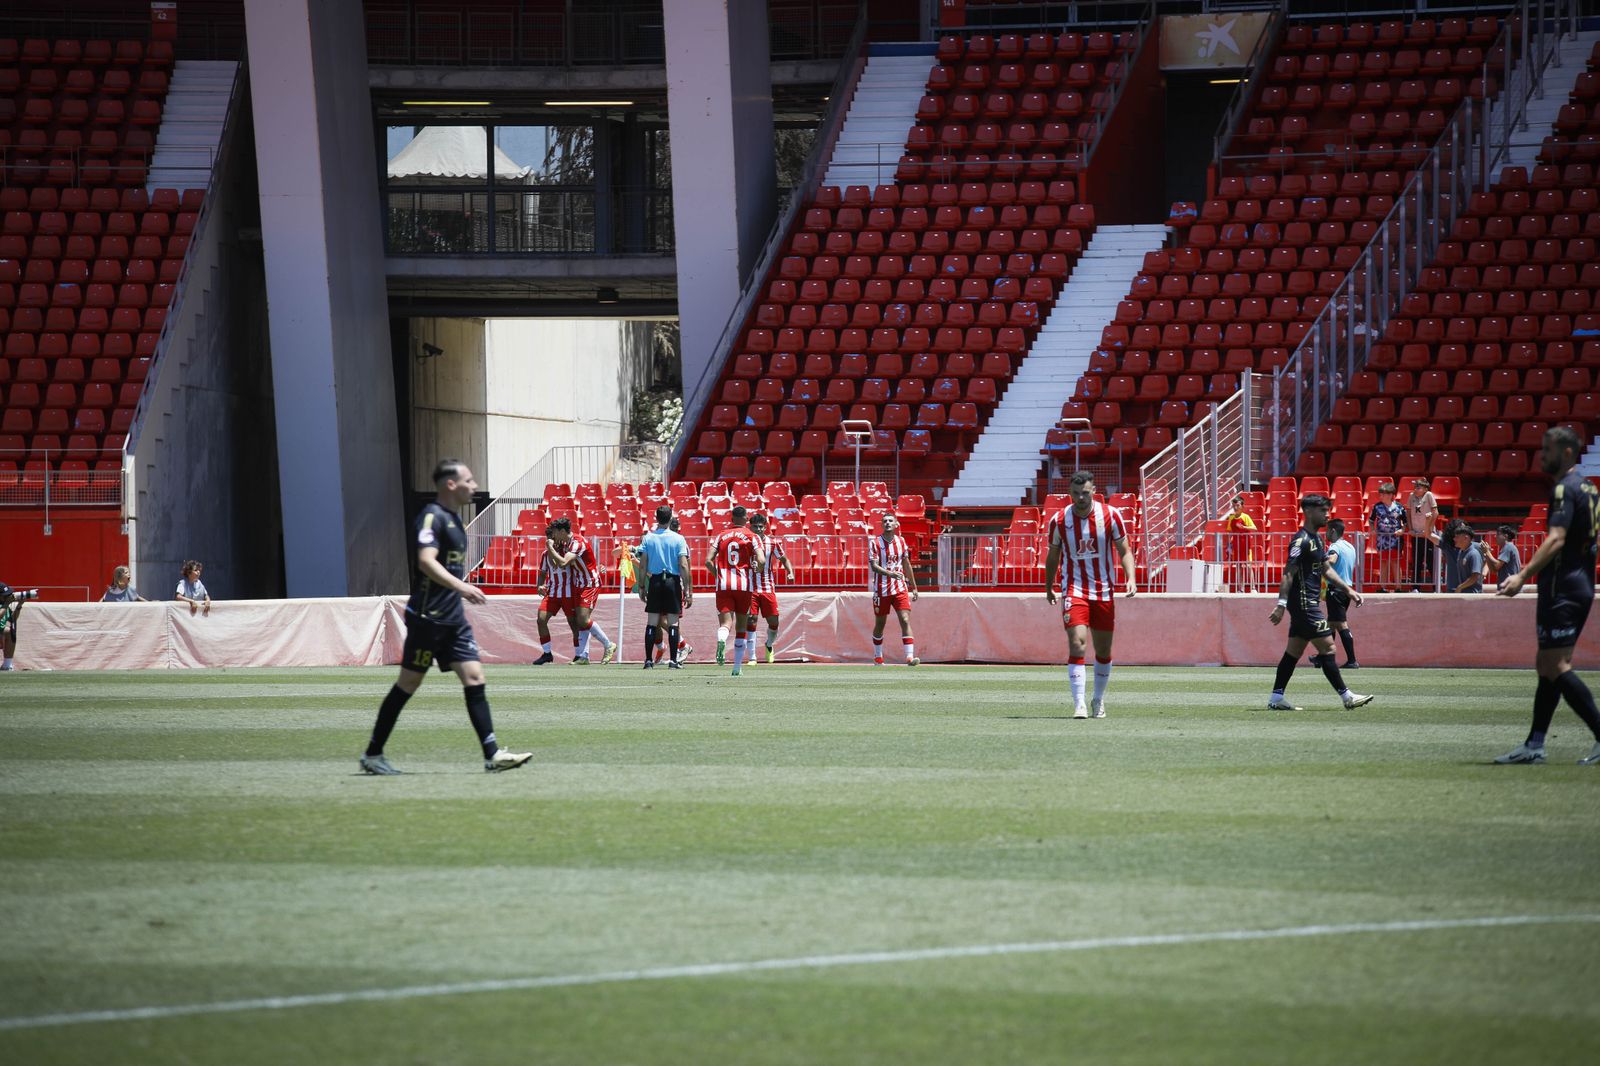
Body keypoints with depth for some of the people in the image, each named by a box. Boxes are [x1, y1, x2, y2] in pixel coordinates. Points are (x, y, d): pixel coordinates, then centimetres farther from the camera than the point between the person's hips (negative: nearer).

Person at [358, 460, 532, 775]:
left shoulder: (454, 518, 16)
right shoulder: (432, 517, -13)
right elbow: (426, 561, -27)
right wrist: (461, 587, -35)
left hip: (453, 619, 9)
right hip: (427, 617, -9)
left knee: (474, 678, -2)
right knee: (408, 683, -1)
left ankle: (492, 754, -7)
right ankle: (373, 754, 10)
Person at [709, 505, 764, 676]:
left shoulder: (720, 536, 8)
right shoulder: (750, 536, 2)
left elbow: (708, 561, -1)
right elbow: (761, 561, -9)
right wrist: (756, 569, 14)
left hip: (723, 585, 0)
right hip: (744, 585, 0)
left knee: (725, 623, -6)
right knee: (741, 627, 11)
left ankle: (721, 640, -43)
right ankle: (737, 667, 12)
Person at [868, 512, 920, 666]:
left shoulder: (901, 541, 7)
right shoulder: (875, 543, -6)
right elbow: (874, 566, -16)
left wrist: (914, 587, 17)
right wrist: (890, 573, -34)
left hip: (900, 588, 2)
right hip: (881, 589, -2)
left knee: (905, 620, -13)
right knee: (880, 624, 9)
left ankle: (910, 657, -19)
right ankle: (877, 658, 26)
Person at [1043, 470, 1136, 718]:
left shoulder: (1111, 515, -5)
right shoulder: (1059, 521, -4)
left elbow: (1125, 551, 0)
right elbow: (1053, 556, 11)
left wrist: (1130, 578, -17)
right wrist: (1048, 587, 21)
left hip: (1104, 592, 2)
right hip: (1074, 590, -2)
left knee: (1103, 651, 11)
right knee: (1077, 644, -18)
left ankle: (1099, 700, 31)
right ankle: (1079, 704, -21)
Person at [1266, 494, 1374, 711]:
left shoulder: (1315, 539, 15)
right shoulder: (1301, 540, -15)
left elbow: (1326, 569, 25)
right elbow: (1288, 573, -20)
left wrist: (1348, 590, 21)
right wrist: (1281, 605, -25)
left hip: (1307, 604, 10)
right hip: (1304, 603, -10)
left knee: (1294, 651, 9)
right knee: (1327, 648, -7)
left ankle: (1276, 698, 10)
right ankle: (1346, 696, -3)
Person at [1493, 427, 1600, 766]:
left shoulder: (1565, 489, -12)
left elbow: (1556, 539, -24)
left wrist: (1523, 576, -30)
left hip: (1562, 587, -10)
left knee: (1556, 666, -12)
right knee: (1547, 665, 11)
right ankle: (1534, 744, 11)